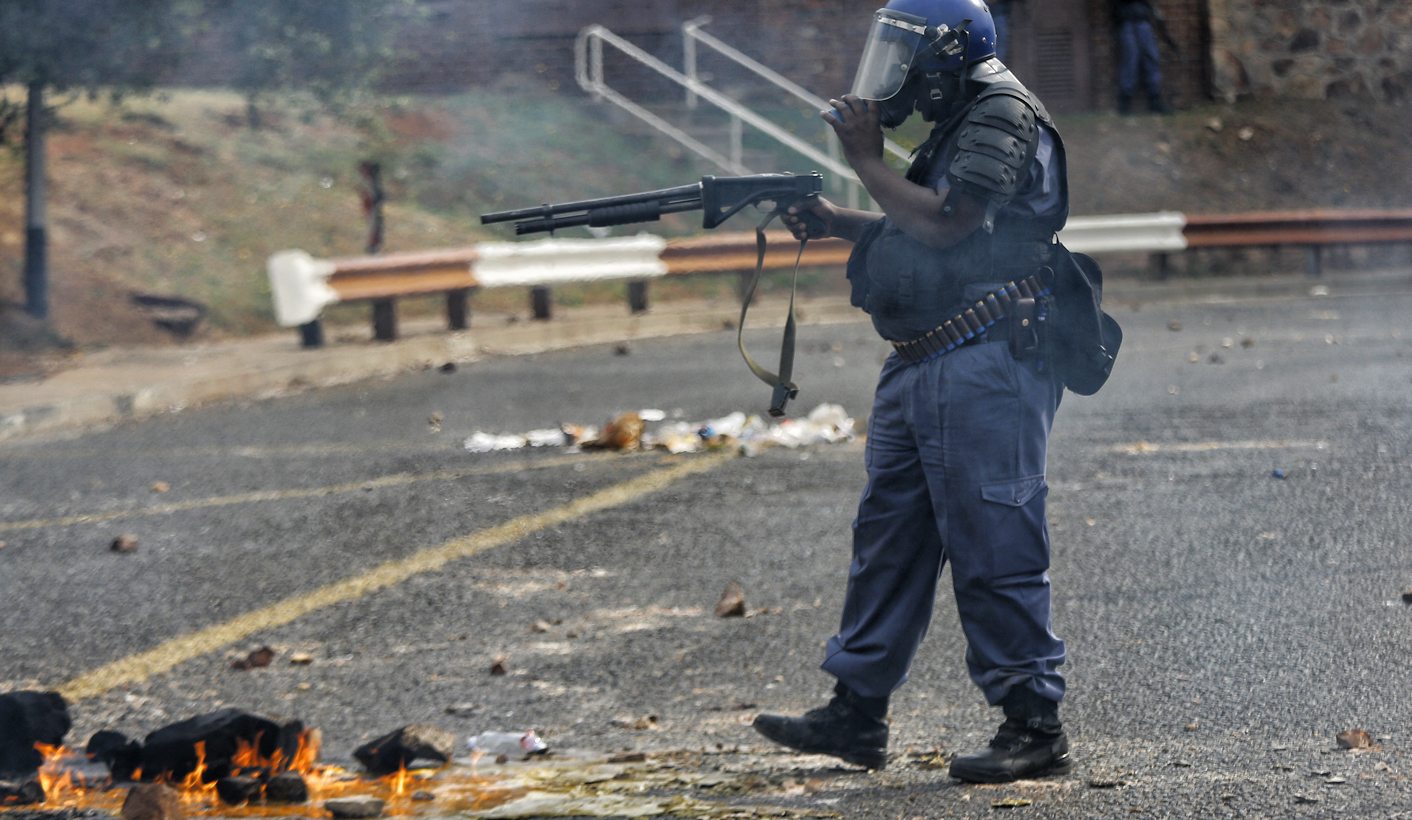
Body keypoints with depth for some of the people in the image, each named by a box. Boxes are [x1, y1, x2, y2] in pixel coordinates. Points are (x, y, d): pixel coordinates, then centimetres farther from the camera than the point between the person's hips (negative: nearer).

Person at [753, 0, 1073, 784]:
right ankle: (856, 712, 20)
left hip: (984, 369, -10)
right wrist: (836, 222, 9)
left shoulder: (1003, 116, -11)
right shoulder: (953, 125, 20)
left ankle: (1034, 725, -4)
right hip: (921, 366, 10)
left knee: (994, 546, -8)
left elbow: (945, 222, -19)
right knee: (888, 534, 13)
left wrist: (867, 160, -8)